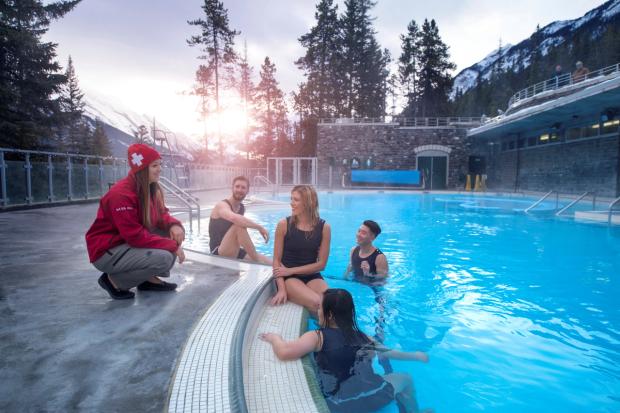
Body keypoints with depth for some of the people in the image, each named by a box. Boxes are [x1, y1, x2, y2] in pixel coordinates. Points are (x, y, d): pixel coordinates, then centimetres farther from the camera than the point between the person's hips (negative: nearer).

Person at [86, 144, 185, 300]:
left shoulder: (151, 188, 0)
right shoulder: (121, 194, -27)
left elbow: (161, 215, 4)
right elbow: (135, 235, -29)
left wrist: (174, 224, -19)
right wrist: (172, 246, -26)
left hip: (129, 243, 9)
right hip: (107, 251, -9)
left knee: (174, 232, -4)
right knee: (164, 258, -28)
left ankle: (149, 278, 6)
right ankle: (114, 280, -5)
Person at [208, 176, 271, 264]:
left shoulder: (242, 208, 9)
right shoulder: (222, 205, -14)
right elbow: (234, 218, -38)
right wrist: (260, 227, -33)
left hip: (235, 252, 6)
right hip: (219, 253, -6)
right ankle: (256, 262, -23)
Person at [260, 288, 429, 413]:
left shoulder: (317, 337, -6)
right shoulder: (362, 337, 5)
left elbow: (284, 353, -19)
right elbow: (388, 352, 20)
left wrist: (274, 338, 4)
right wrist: (416, 355, 38)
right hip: (369, 397, 2)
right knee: (406, 379, 29)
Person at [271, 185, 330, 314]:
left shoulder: (324, 227, -4)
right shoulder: (284, 224, -7)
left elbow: (321, 264, -2)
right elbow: (276, 260, -4)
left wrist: (291, 270, -9)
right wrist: (282, 288, -17)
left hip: (312, 276, 2)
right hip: (288, 278, -2)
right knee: (316, 303, -28)